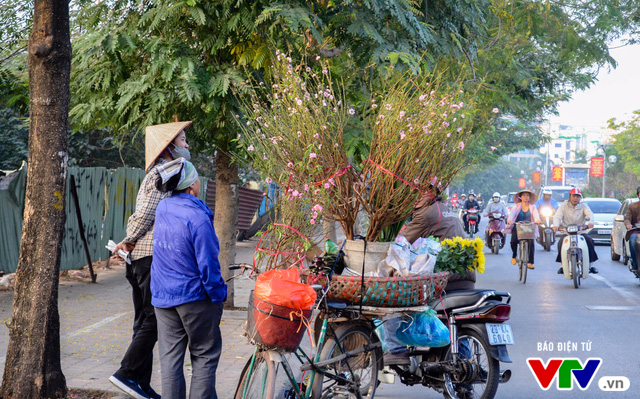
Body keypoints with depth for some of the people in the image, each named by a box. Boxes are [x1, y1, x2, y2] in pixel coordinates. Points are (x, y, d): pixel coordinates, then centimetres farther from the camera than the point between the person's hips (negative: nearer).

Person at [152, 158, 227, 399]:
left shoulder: (162, 208, 1)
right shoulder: (197, 217, -20)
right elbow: (207, 263, -18)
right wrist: (219, 296, -9)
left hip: (162, 297, 6)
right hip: (194, 297, -6)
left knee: (170, 357, 10)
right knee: (204, 356, 7)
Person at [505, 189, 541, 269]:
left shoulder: (532, 207, 6)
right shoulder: (517, 206, 5)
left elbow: (536, 214, -13)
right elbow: (512, 213, -14)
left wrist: (537, 220, -38)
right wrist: (509, 220, -37)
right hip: (517, 228, -1)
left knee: (531, 243, -20)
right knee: (513, 241, -23)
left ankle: (530, 263, -13)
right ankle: (514, 255, 8)